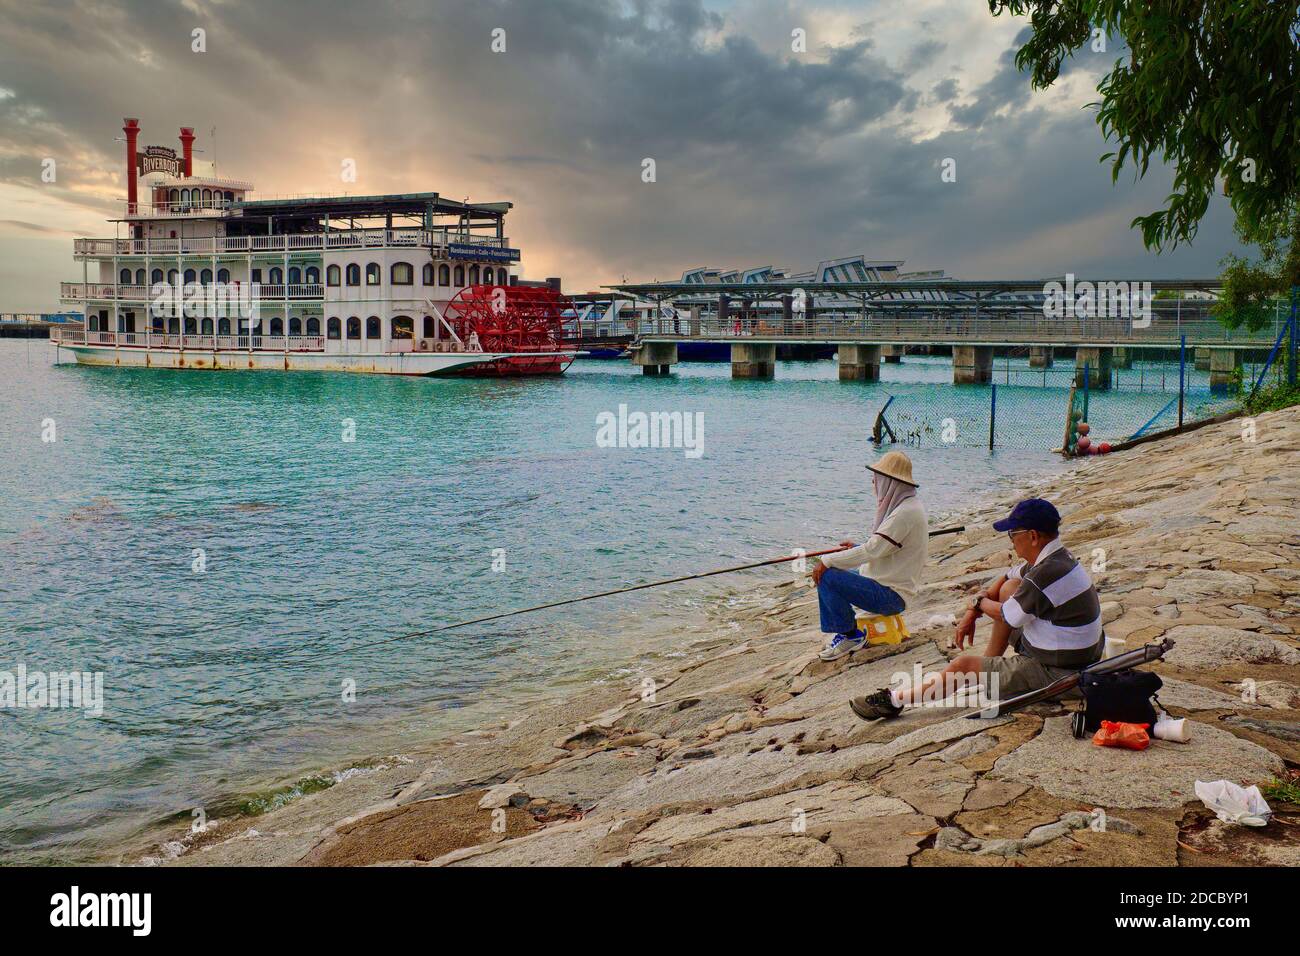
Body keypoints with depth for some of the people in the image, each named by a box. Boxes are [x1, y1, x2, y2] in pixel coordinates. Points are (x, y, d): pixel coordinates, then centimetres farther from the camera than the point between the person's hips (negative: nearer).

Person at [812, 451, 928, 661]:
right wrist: (856, 547, 17)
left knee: (826, 577, -22)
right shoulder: (904, 505, 11)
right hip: (885, 582, 11)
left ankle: (852, 636, -5)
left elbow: (873, 550, -27)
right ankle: (839, 633, 10)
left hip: (891, 595, -11)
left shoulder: (906, 512, -22)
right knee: (824, 571, 11)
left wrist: (827, 561, -22)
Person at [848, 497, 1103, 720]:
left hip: (1055, 674, -10)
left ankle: (893, 701, 5)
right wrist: (972, 613, 7)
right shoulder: (1055, 557, 3)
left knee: (964, 665, -7)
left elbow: (1007, 617, -18)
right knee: (1009, 588, 13)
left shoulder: (1048, 573, -28)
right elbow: (1006, 578, 16)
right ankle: (990, 662, 19)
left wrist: (979, 603, 3)